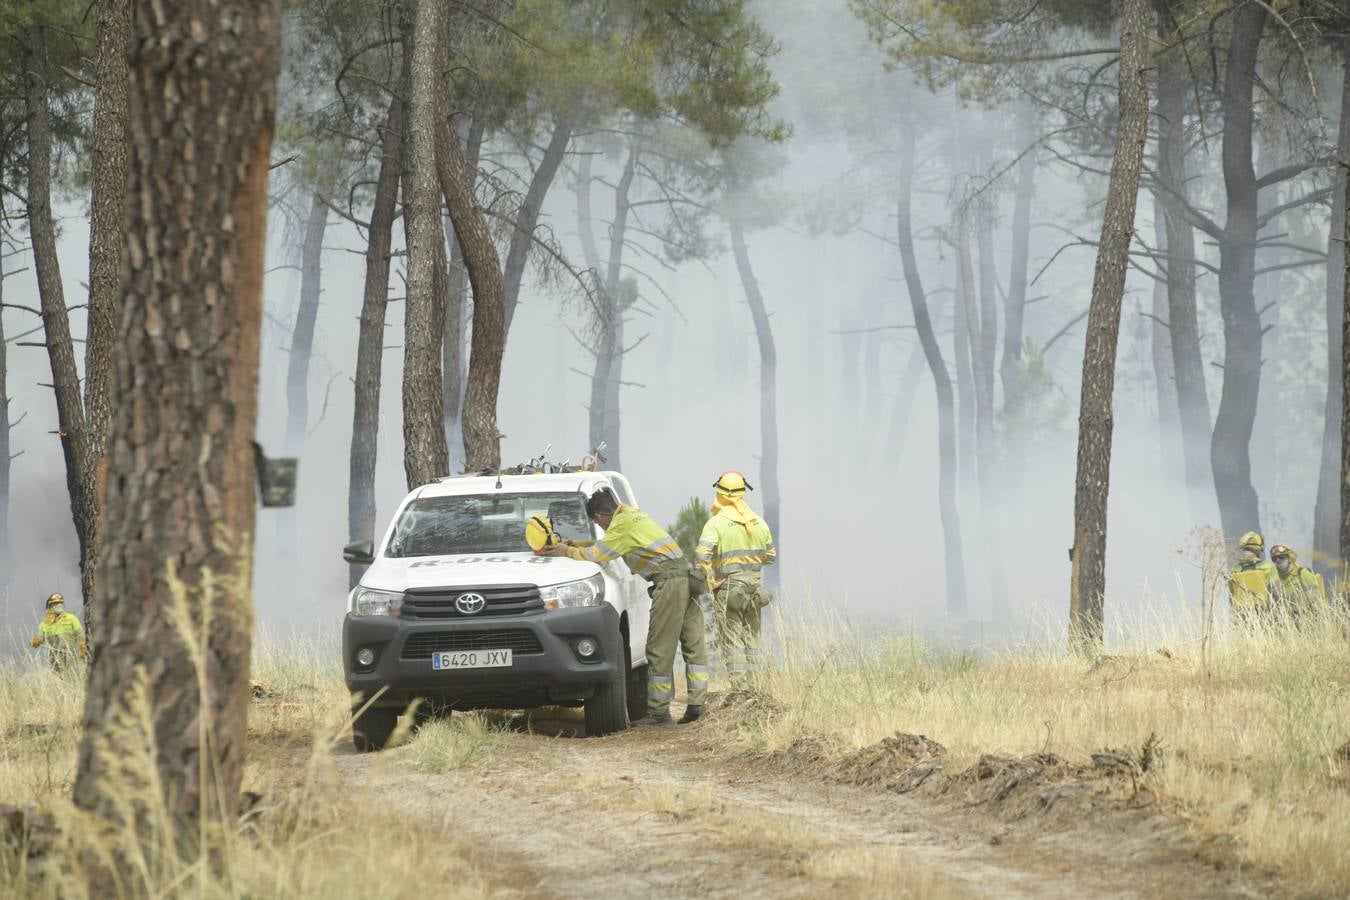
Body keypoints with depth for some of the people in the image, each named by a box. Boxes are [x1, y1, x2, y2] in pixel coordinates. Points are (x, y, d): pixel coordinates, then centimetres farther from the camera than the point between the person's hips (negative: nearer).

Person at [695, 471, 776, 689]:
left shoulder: (716, 524, -11)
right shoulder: (759, 523, 6)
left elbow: (702, 554, -24)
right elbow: (770, 556, 15)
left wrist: (710, 581, -14)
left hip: (728, 587, -5)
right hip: (754, 587, 5)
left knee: (732, 640, -3)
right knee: (751, 638, 14)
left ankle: (739, 685, -10)